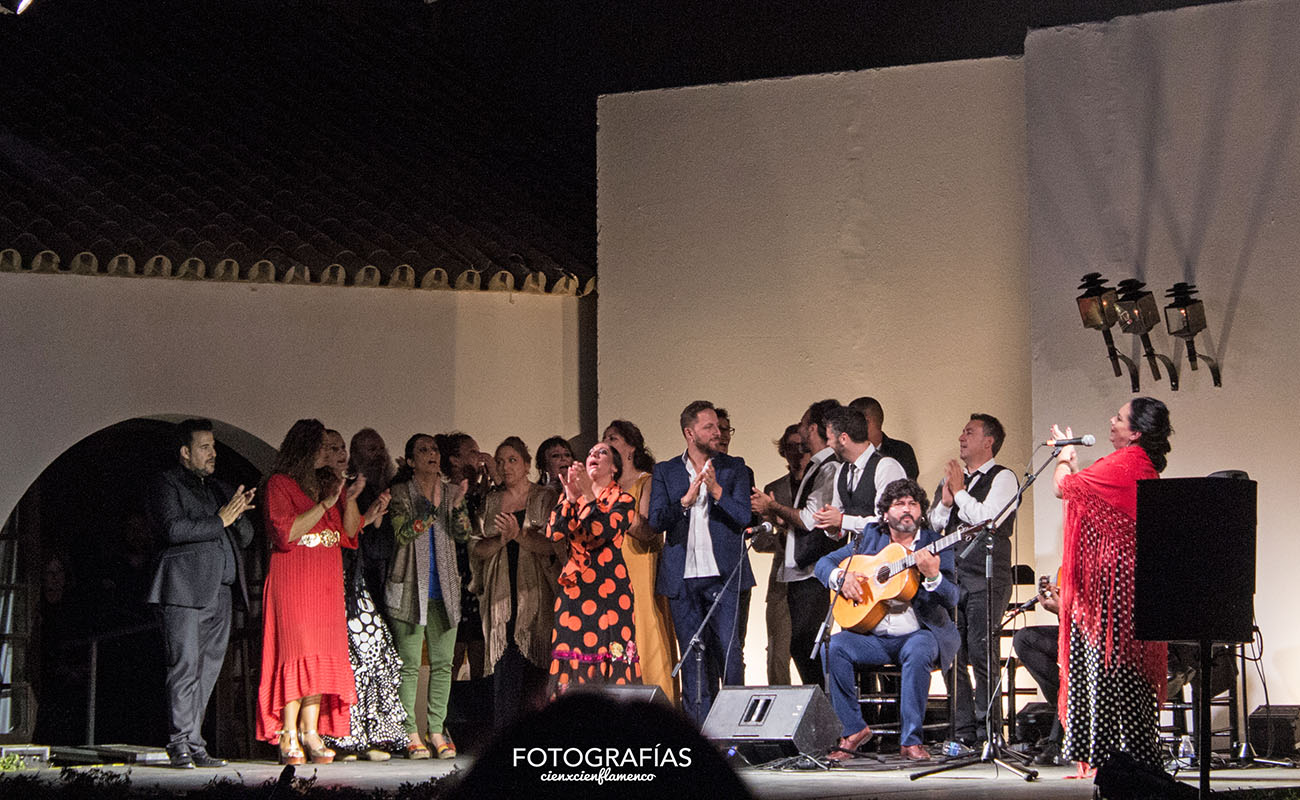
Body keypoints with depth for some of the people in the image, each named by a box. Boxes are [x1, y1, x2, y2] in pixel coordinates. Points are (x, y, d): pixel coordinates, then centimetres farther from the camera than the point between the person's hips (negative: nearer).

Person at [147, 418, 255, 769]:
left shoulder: (219, 489, 23)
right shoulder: (167, 485, 1)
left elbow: (244, 538, 22)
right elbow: (173, 529, -15)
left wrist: (239, 513, 2)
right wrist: (220, 520, -11)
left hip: (219, 593, 7)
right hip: (185, 591, -7)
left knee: (207, 672, 5)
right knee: (185, 668, -11)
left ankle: (194, 746, 7)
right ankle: (181, 745, -10)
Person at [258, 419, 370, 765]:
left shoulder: (328, 481, 17)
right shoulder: (280, 484, -1)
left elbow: (350, 533, 14)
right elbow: (285, 533, -13)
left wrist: (350, 500, -2)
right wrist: (324, 505, -14)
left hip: (327, 582, 6)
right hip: (293, 580, -6)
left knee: (322, 657, -1)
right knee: (297, 653, -12)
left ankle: (311, 732, -1)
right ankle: (288, 737, -13)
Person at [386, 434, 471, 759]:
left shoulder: (451, 492, 11)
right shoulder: (400, 493, 1)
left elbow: (462, 534, -1)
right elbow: (402, 534, -12)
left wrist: (457, 506, -21)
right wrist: (431, 507, -20)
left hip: (444, 587, 4)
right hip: (409, 587, -4)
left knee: (443, 662, 3)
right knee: (409, 664, -4)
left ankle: (437, 730, 9)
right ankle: (411, 733, 0)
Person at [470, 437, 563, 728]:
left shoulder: (545, 497, 4)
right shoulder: (491, 501, 14)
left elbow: (553, 546, -6)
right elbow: (476, 549, 8)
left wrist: (519, 535, -19)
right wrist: (502, 539, -10)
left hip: (536, 592, -2)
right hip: (501, 592, 2)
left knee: (534, 668, -7)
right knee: (504, 668, -4)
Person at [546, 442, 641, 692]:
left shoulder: (623, 500, 6)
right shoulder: (573, 500, 18)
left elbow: (605, 531, -13)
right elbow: (554, 533, 2)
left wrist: (589, 494, -16)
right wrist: (570, 498, -7)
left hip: (609, 589, -4)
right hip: (574, 589, 4)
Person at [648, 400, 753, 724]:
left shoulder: (733, 468, 8)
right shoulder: (665, 472, 10)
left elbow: (744, 517, -2)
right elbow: (656, 521, 0)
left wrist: (716, 490, -16)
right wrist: (685, 500, -16)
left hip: (723, 575, -1)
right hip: (682, 576, 1)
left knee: (728, 650, -7)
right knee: (691, 655, 2)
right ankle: (699, 725, 5)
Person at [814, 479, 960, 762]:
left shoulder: (936, 545, 0)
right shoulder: (870, 537, 10)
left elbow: (951, 600, -10)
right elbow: (824, 563, 14)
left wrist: (933, 576, -30)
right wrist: (841, 577, -8)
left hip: (919, 633, -3)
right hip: (875, 637, 3)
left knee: (918, 651, -36)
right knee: (832, 647, -22)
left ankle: (910, 739, -28)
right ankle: (853, 730, -9)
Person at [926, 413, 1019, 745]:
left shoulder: (1003, 478, 0)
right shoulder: (952, 479, 21)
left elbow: (987, 518, -14)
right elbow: (931, 525, 19)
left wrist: (959, 491, -4)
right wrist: (945, 502, 1)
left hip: (986, 578, -7)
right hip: (952, 575, 7)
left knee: (981, 655, -11)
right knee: (953, 656, 3)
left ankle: (987, 734, -7)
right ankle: (962, 733, 7)